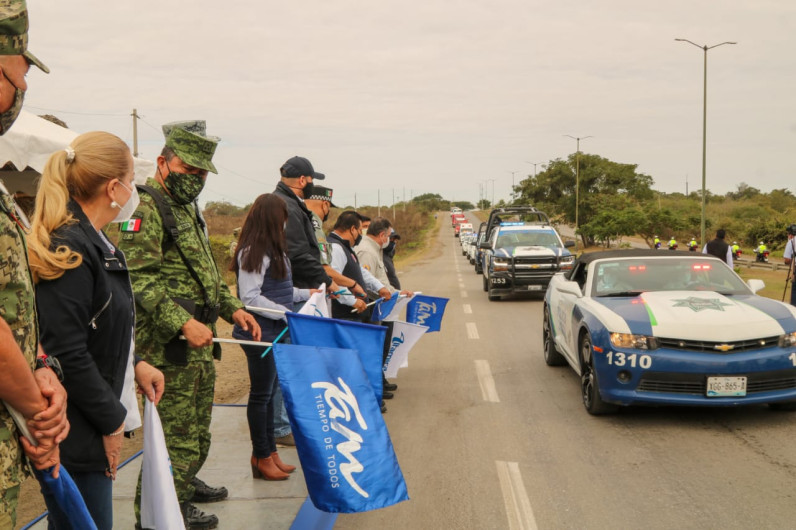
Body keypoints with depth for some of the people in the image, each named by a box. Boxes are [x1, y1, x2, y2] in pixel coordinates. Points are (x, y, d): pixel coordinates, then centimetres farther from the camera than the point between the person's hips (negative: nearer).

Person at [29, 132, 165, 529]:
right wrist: (110, 422, -15)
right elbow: (68, 355, -22)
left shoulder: (92, 242, 11)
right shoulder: (68, 250, -20)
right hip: (74, 434, -10)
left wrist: (134, 364, 11)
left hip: (91, 427, 10)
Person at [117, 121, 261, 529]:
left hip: (198, 344, 10)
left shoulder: (189, 210, 17)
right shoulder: (146, 209, -14)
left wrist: (232, 309, 14)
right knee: (175, 431, -3)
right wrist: (182, 323, -31)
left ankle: (185, 484, 39)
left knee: (197, 427, 22)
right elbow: (139, 279, -24)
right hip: (168, 345, -10)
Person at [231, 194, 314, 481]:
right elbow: (250, 298, -21)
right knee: (261, 394, 1)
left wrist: (307, 294, 18)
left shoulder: (272, 250, 13)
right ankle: (262, 458, 13)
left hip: (274, 332, 9)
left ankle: (268, 452, 25)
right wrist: (287, 314, -21)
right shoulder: (253, 252, -17)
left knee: (269, 392, 15)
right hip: (260, 333, -9)